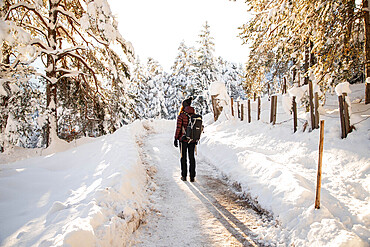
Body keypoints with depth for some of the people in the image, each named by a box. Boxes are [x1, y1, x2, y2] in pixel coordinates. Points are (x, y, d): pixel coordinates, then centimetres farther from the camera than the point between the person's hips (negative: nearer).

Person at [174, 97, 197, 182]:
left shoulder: (181, 116, -10)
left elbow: (178, 128, -11)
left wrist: (176, 139, -4)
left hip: (183, 139, -3)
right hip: (192, 140, 3)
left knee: (183, 157, 9)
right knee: (192, 158, 9)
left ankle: (184, 176, 13)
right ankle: (192, 177, 10)